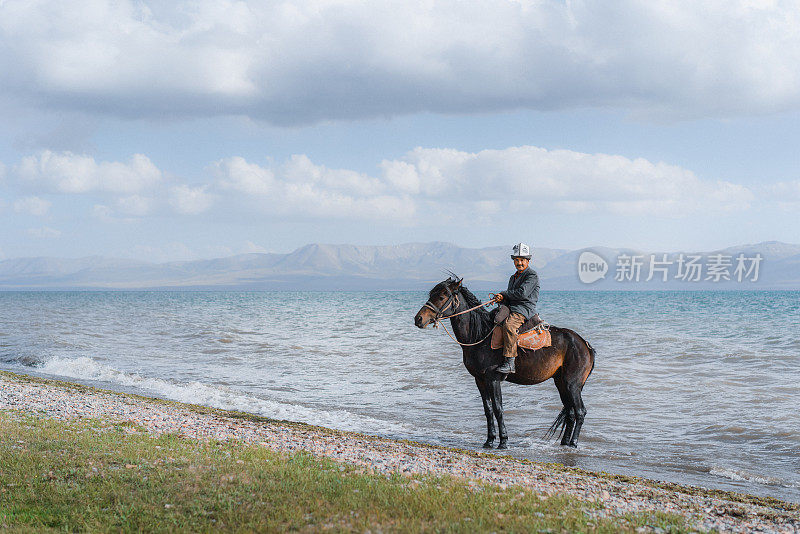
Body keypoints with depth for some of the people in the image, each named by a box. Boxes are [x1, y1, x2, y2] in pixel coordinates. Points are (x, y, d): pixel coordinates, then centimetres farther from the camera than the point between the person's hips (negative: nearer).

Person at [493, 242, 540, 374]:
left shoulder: (532, 275, -3)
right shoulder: (513, 277, 25)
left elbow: (522, 293, -15)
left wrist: (504, 294, -3)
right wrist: (502, 299, 1)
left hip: (525, 309, -9)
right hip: (511, 307, 9)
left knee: (509, 325, -34)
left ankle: (509, 362, -38)